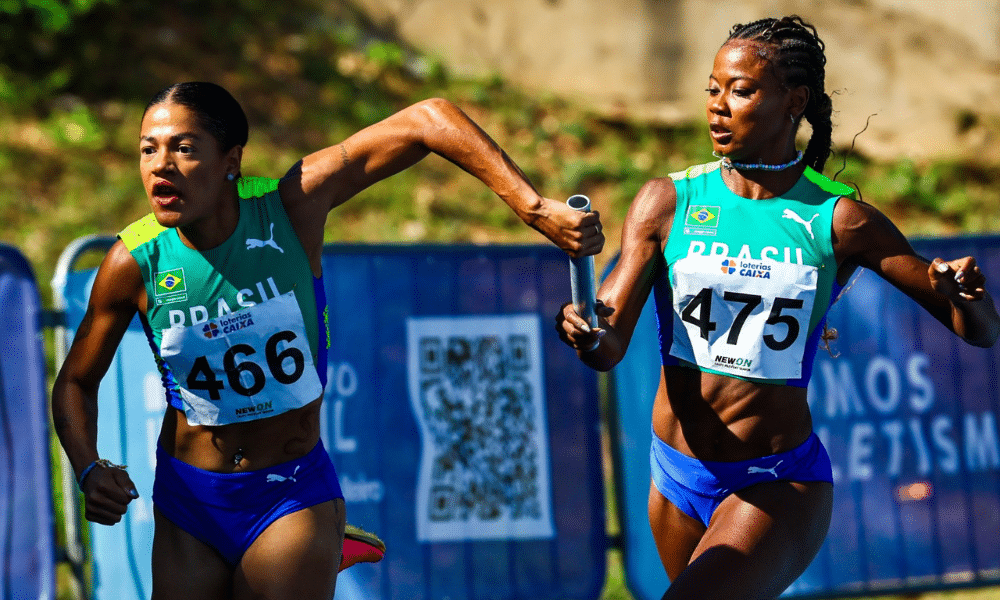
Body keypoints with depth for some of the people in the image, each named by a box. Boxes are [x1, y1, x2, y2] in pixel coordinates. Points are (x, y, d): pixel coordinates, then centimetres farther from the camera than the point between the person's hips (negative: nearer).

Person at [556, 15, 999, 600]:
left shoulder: (839, 221, -8)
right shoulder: (667, 202, -3)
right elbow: (612, 343, -10)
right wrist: (584, 334, -34)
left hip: (779, 486, -4)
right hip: (677, 477, 4)